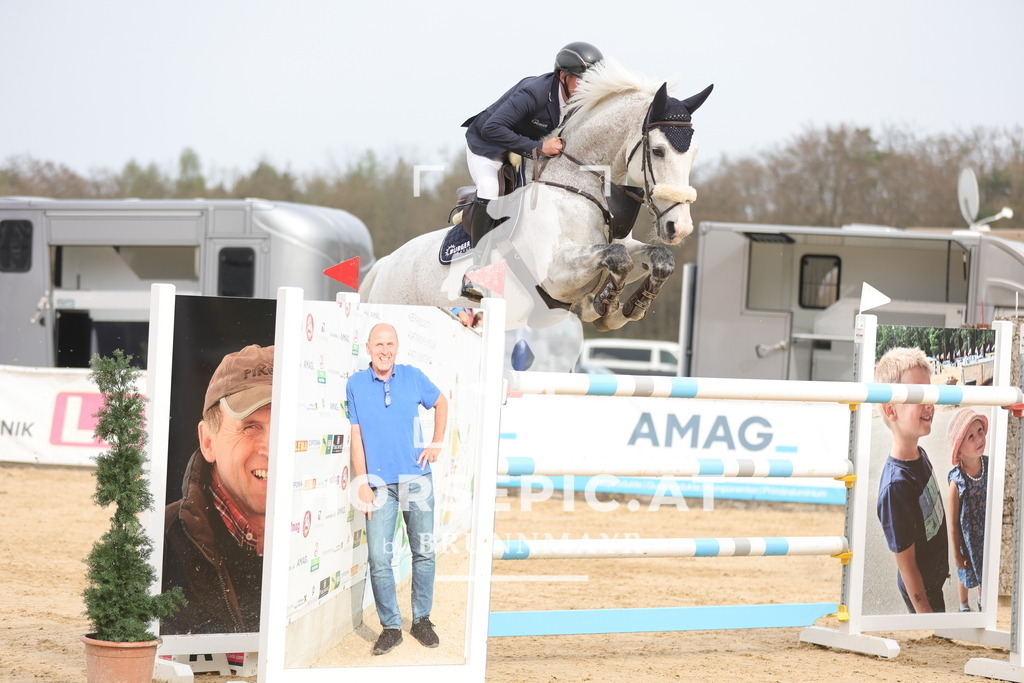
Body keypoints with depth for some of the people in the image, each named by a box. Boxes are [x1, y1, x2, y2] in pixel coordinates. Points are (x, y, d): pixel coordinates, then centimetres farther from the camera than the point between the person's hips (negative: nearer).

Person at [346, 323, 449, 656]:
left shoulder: (413, 377, 2)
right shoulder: (356, 384, 0)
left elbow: (441, 403, 21)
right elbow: (356, 437, -1)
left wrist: (437, 442, 9)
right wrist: (362, 484, -6)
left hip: (417, 478, 1)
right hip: (380, 484, -1)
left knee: (424, 553, 5)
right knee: (379, 559, -6)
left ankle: (421, 619, 19)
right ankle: (391, 627, 5)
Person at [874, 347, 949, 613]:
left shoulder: (919, 455, -5)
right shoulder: (896, 485, -33)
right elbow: (905, 562, -25)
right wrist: (925, 613, -19)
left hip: (935, 579, 8)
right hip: (921, 592, -8)